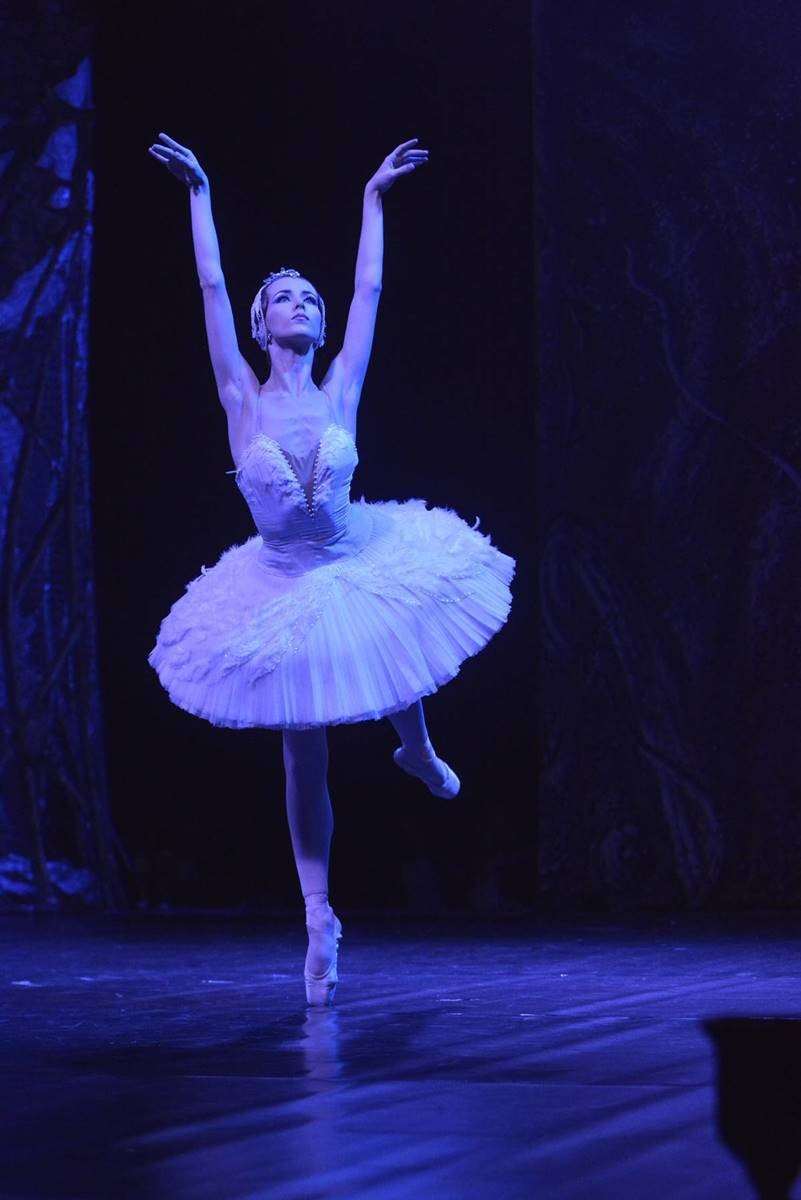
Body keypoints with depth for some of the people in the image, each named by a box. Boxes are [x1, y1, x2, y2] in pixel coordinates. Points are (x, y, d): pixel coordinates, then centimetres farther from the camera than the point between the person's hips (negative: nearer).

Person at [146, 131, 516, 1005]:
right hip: (282, 590, -2)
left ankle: (416, 749, 34)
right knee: (304, 763, 3)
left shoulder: (340, 392, -7)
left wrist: (373, 199, 5)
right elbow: (211, 285, -12)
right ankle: (317, 915, 13)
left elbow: (370, 290, -2)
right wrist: (200, 195, -9)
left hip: (362, 567, 2)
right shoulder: (243, 399, -11)